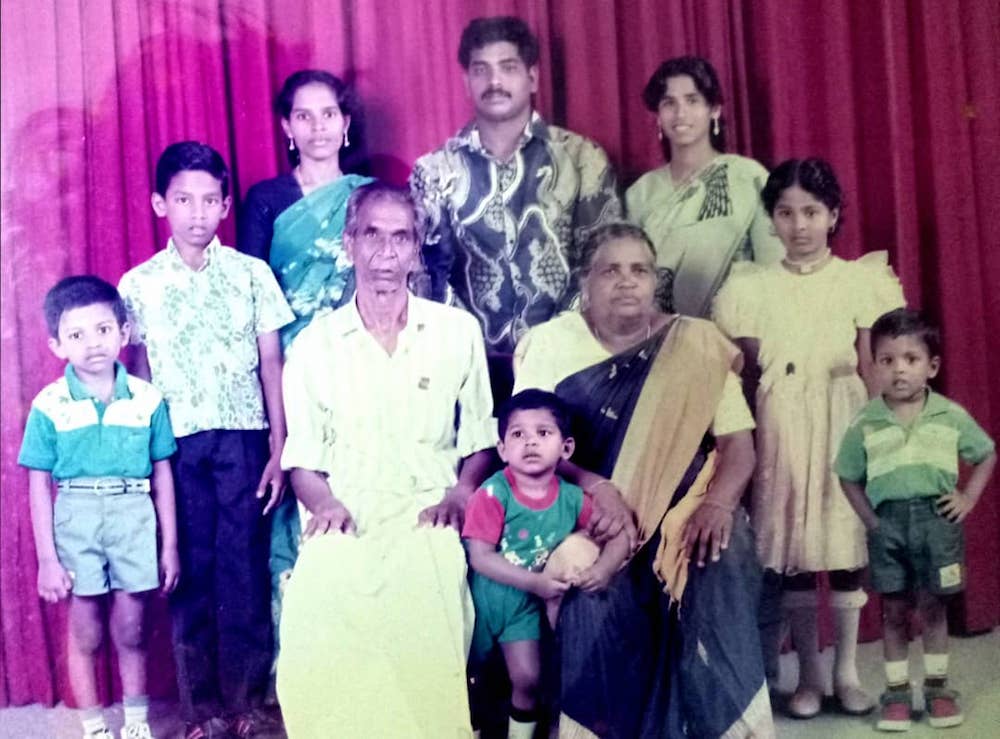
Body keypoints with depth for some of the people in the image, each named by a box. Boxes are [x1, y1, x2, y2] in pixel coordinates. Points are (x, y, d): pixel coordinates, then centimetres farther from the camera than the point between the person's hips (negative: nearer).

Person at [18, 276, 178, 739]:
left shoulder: (147, 399, -1)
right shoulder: (49, 406, -4)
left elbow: (162, 474, 5)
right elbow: (39, 487, -1)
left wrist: (170, 545, 6)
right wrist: (47, 558, -4)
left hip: (135, 516, 1)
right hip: (77, 517, 0)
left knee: (131, 632, 10)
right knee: (85, 634, 10)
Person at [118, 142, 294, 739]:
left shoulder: (252, 273, 3)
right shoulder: (137, 284, 5)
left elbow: (272, 366, 3)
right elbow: (140, 373, 7)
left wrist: (279, 450, -2)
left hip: (242, 438, -1)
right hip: (175, 443, 1)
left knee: (244, 569, 1)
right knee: (190, 572, 7)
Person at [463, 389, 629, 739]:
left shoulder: (572, 498, -11)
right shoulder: (493, 494, -22)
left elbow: (619, 535, -6)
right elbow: (480, 557, -25)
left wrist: (603, 568, -27)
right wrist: (535, 582, -32)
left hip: (525, 603, 3)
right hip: (483, 597, -2)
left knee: (527, 677, 1)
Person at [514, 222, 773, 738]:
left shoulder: (696, 345, 7)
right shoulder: (550, 344, 6)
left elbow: (738, 441, 3)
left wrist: (718, 504, -15)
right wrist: (596, 489, -14)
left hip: (687, 521, 1)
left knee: (709, 626, -18)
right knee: (602, 614, -22)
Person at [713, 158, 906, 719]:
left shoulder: (863, 280, 0)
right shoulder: (750, 288, 3)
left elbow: (872, 371, 0)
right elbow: (747, 378, 3)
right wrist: (750, 446, -1)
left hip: (844, 426, -1)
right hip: (779, 430, 1)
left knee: (847, 545, 3)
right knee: (788, 546, 4)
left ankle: (847, 670, 19)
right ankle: (810, 673, 19)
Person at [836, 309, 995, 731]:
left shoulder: (951, 416, -2)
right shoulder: (865, 424, -3)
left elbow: (987, 455, 11)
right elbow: (849, 477, 5)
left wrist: (968, 497, 1)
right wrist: (871, 520, -4)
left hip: (937, 518, 0)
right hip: (888, 521, 0)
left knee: (933, 606, 8)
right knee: (894, 609, 6)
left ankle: (937, 687, 22)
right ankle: (896, 691, 16)